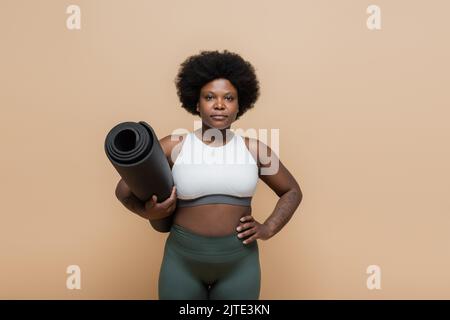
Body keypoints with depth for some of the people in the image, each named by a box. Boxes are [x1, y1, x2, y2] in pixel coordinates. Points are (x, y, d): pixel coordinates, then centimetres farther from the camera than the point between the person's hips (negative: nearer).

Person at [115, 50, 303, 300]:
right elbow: (124, 189, 2)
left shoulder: (254, 149, -1)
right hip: (182, 261, 0)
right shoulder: (172, 146, -6)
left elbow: (292, 191, 12)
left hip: (239, 264, 1)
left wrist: (268, 229, -1)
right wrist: (146, 212, -17)